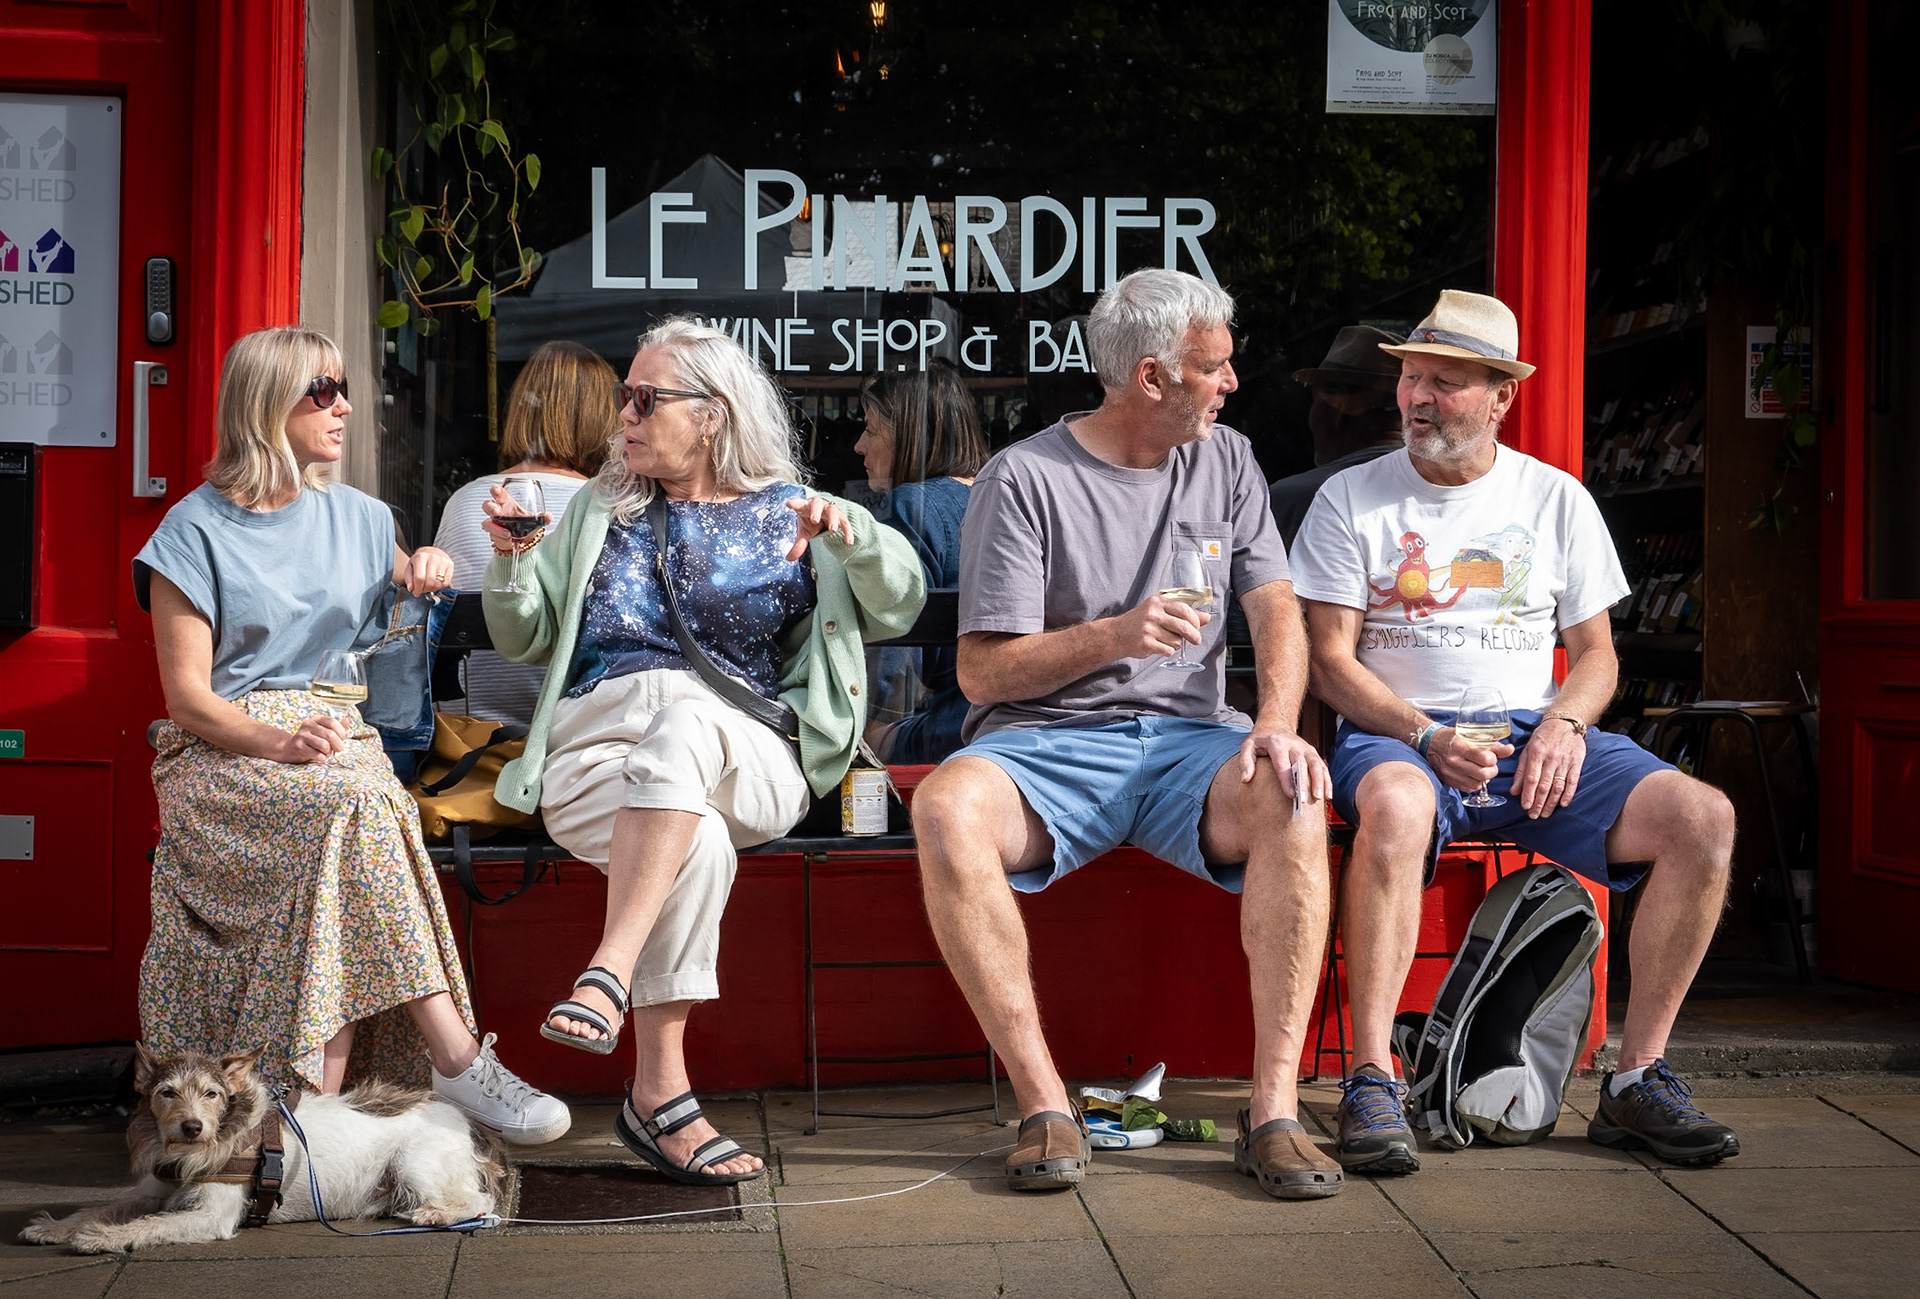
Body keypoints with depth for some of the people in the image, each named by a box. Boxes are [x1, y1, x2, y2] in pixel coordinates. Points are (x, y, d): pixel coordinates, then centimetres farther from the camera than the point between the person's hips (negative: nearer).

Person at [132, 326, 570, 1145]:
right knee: (357, 801, -35)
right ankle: (457, 1058, -38)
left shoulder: (355, 517, 16)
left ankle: (324, 1094, -40)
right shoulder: (196, 530, 1)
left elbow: (413, 587, 35)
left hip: (335, 735, 4)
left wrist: (428, 572, 10)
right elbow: (187, 696, -5)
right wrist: (279, 741, -24)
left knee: (349, 824, -33)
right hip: (222, 751, -4)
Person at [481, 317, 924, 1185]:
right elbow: (526, 642, 21)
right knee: (697, 844, -34)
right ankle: (663, 1089, -35)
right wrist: (509, 564, 1)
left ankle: (610, 973, -46)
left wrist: (854, 536, -10)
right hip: (593, 746, 1)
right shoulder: (601, 510, 24)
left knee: (683, 716, -39)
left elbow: (898, 608, 8)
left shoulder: (786, 512, 18)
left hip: (749, 768, -1)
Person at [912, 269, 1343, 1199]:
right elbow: (982, 670, -5)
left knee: (1293, 802, -31)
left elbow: (1276, 608, 7)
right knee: (946, 810, -35)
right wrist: (1114, 637, -20)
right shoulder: (1023, 479, -3)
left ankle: (1274, 1108, -27)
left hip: (1184, 737, 3)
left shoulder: (1226, 462, 13)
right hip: (1044, 740, -2)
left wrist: (1276, 724, -13)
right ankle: (1044, 1103, -27)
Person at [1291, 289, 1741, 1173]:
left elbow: (1596, 654, 14)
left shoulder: (1556, 500, 12)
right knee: (1395, 806, -41)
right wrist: (1428, 738, -18)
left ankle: (1636, 1079, -12)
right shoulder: (1352, 499, 4)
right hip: (1397, 736, -3)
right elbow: (1331, 661, -1)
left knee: (1703, 818, -21)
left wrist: (1563, 724, -9)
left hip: (1535, 736, 3)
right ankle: (1371, 1085, -34)